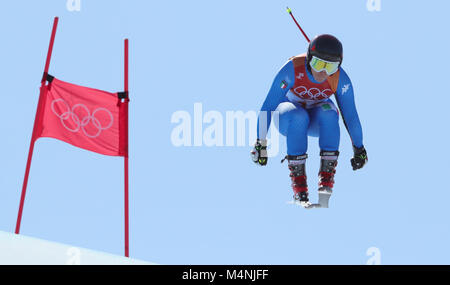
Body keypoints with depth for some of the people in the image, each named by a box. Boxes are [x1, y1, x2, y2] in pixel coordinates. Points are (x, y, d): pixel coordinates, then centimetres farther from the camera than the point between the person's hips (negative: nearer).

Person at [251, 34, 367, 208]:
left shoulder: (340, 78, -23)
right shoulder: (292, 69, -30)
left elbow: (350, 115, -13)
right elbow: (268, 105, -25)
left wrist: (359, 149, -7)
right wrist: (261, 143, -25)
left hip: (316, 121, 2)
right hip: (287, 116, -1)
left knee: (328, 113, -33)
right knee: (298, 117, -36)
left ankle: (327, 176, -32)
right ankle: (298, 182, -33)